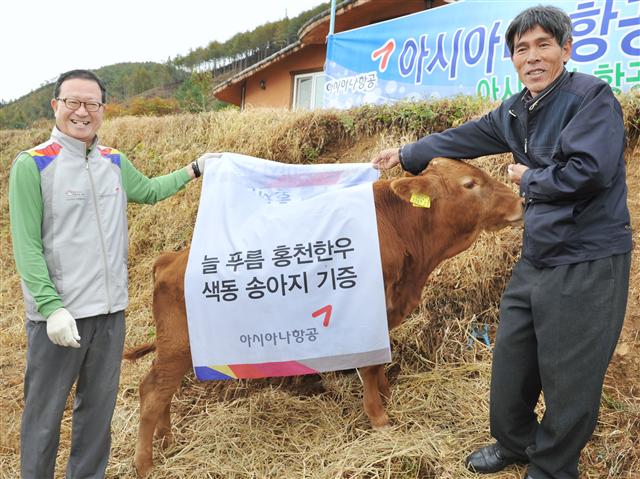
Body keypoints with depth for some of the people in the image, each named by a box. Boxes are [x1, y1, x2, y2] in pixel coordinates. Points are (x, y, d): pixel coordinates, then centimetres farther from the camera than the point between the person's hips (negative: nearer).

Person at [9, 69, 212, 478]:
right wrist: (51, 307, -18)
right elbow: (27, 246, -11)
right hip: (59, 313, -5)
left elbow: (149, 190, 28)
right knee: (45, 413, 7)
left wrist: (196, 168, 26)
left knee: (99, 407, 17)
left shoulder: (115, 163, 8)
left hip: (110, 309, 5)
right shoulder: (32, 165, -8)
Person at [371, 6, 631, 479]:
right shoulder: (515, 111, 10)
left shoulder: (591, 96, -13)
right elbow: (464, 138, 21)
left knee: (570, 377, 4)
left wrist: (529, 179, -9)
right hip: (537, 258, 8)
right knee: (512, 359, 18)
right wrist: (405, 155, 28)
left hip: (587, 263, -8)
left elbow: (590, 171, -25)